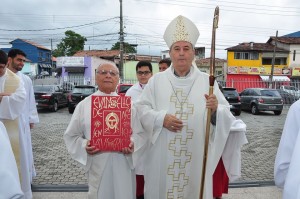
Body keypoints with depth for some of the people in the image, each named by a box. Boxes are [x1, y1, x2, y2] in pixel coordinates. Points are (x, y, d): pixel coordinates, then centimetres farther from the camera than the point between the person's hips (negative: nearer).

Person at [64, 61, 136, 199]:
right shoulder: (84, 105, 2)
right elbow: (71, 136, 5)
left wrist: (133, 143, -14)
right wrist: (84, 146, -13)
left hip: (124, 164, 1)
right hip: (97, 166, -1)